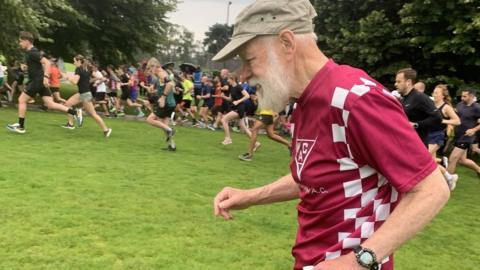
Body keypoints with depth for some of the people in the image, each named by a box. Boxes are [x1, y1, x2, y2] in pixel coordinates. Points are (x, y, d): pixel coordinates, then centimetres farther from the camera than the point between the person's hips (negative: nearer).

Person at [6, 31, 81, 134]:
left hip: (38, 81, -10)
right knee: (50, 104, 3)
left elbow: (47, 62, -23)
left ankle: (20, 126, 6)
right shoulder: (32, 52, 17)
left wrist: (46, 76, -29)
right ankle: (75, 112, -4)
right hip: (39, 81, 10)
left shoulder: (32, 52, -14)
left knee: (21, 100, -1)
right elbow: (42, 64, 29)